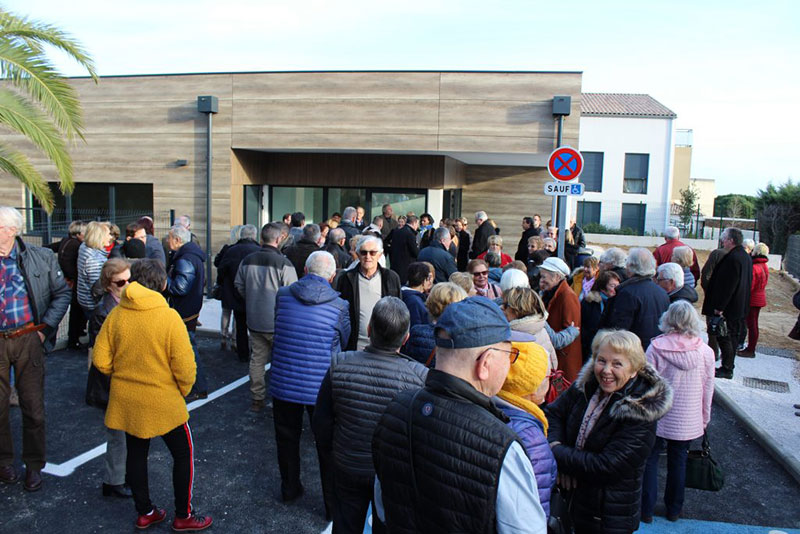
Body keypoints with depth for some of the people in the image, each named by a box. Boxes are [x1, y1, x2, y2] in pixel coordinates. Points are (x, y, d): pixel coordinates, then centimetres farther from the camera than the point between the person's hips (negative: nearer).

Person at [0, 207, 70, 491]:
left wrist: (46, 327, -5)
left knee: (33, 406, 6)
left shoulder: (41, 257, -1)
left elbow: (62, 293, 2)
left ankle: (34, 464, 22)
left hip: (28, 339, -1)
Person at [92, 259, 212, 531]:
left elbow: (100, 360, -3)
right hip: (163, 401, -5)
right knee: (183, 454, 13)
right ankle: (184, 516, 21)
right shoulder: (169, 317, -19)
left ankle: (145, 512, 34)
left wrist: (124, 376, 14)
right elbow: (184, 366, -18)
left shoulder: (115, 315, -7)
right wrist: (183, 390, 1)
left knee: (136, 454, 20)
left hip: (126, 401, 5)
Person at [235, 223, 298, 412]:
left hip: (254, 320, 5)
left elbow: (239, 286, 13)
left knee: (257, 359, 14)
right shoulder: (284, 263, -19)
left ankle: (257, 398, 22)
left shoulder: (247, 260, 0)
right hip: (278, 322, -5)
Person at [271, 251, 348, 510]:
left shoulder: (282, 295, -5)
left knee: (287, 438, 22)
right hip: (321, 388, -2)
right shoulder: (339, 305, -12)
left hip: (284, 382, 2)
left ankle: (289, 489, 40)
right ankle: (333, 502, 24)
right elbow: (344, 342, 3)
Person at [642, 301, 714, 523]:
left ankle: (646, 510, 20)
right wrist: (704, 420, 14)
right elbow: (708, 391, 0)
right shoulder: (706, 352, -9)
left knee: (650, 459, 13)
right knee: (678, 462, 18)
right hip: (688, 421, 2)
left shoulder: (656, 348, -16)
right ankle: (674, 509, 34)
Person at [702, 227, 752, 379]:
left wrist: (719, 307, -19)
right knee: (733, 337, 16)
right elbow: (747, 283, 17)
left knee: (725, 338, -2)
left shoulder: (732, 258, -21)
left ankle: (726, 370, 4)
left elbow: (727, 285, -23)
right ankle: (728, 367, 25)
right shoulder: (746, 257, 11)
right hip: (741, 308, 10)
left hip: (729, 308, -10)